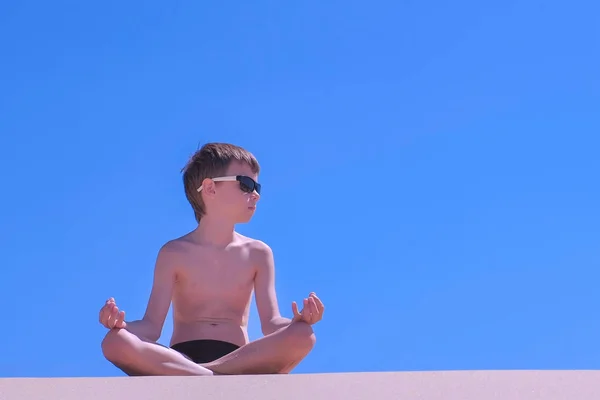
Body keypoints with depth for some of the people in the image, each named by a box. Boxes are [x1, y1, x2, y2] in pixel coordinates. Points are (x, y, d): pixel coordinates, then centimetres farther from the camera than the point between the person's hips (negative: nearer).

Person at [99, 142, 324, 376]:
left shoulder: (258, 254, 14)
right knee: (115, 342, -33)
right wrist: (122, 325, -24)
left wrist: (298, 321, -21)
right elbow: (152, 327, 0)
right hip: (179, 362, -1)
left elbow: (271, 324, 3)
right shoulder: (174, 253, 8)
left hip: (240, 361, 1)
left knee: (303, 335, -28)